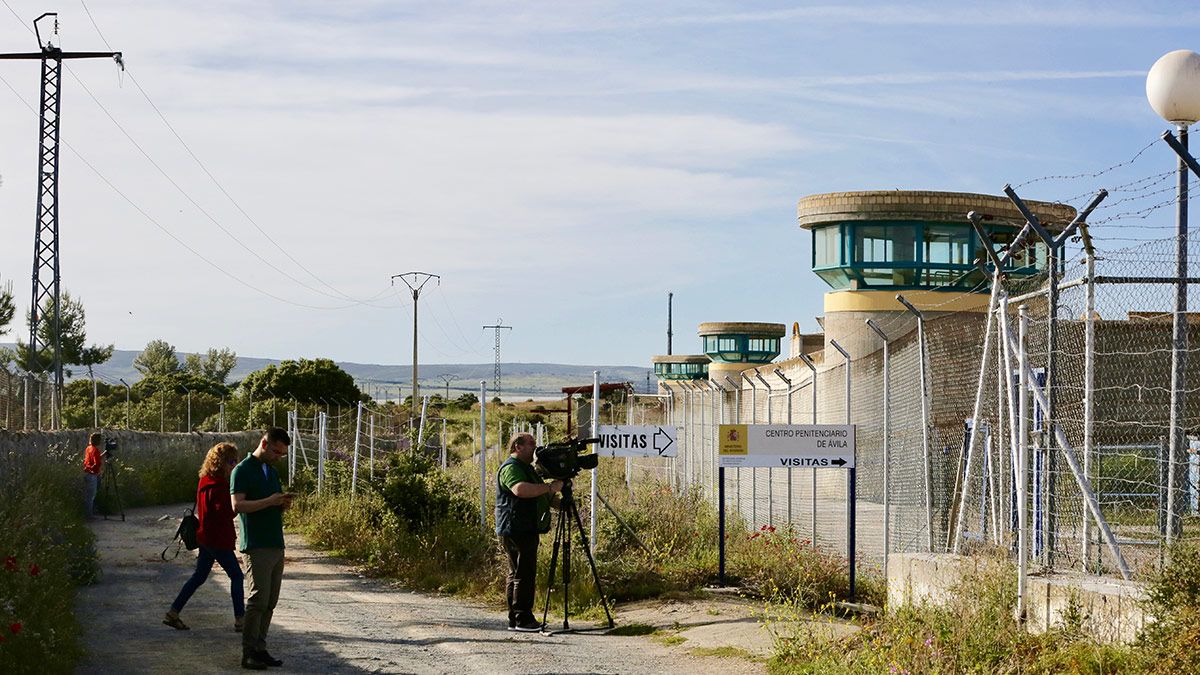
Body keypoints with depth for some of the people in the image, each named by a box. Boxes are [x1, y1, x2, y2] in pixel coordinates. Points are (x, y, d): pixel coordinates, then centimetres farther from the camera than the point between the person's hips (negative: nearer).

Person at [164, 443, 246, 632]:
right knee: (236, 575, 1)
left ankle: (173, 613, 15)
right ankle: (240, 619, 4)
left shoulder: (205, 481, 10)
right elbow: (226, 512, -25)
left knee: (199, 576, 15)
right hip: (218, 539, -9)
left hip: (206, 537, 9)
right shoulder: (218, 485, -20)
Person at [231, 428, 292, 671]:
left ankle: (260, 649, 11)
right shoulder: (243, 470, -6)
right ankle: (249, 653, -6)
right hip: (256, 546, -8)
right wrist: (270, 501, -21)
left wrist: (283, 504, 3)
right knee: (258, 600, -10)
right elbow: (237, 505, -16)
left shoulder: (272, 471, 19)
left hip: (276, 545, 8)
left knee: (270, 602, 7)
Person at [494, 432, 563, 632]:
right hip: (516, 531, -11)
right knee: (524, 575, -12)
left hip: (527, 531, 11)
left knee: (517, 575, 10)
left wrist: (559, 503, 14)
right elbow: (520, 489, -31)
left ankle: (515, 619, 13)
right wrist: (549, 487, -27)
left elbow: (539, 495, 31)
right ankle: (522, 619, -12)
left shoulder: (526, 468, 23)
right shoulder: (511, 468, -11)